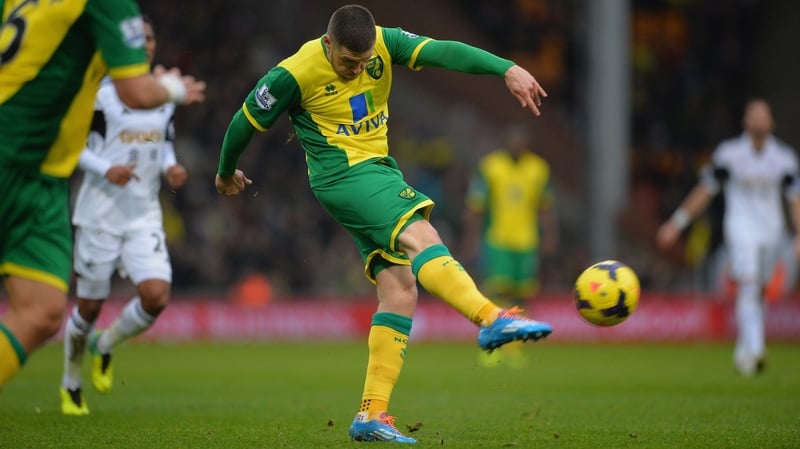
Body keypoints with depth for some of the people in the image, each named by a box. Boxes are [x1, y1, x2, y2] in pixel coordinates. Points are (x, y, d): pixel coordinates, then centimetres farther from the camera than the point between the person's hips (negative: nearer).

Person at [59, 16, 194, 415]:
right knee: (90, 305, 3)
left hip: (145, 215, 4)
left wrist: (170, 169, 1)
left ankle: (104, 346, 16)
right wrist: (105, 169, -20)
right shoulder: (100, 93, -8)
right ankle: (70, 385, 28)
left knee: (157, 295, -14)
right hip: (101, 213, -4)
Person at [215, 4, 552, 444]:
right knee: (421, 239, -29)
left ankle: (371, 415, -3)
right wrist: (226, 172, 18)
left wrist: (507, 68, -31)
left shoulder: (384, 44, -2)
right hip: (344, 175, -7)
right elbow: (247, 121, 2)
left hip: (377, 170, 7)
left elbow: (443, 51, -16)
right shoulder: (295, 74, -12)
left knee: (400, 290, -2)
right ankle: (493, 320, -50)